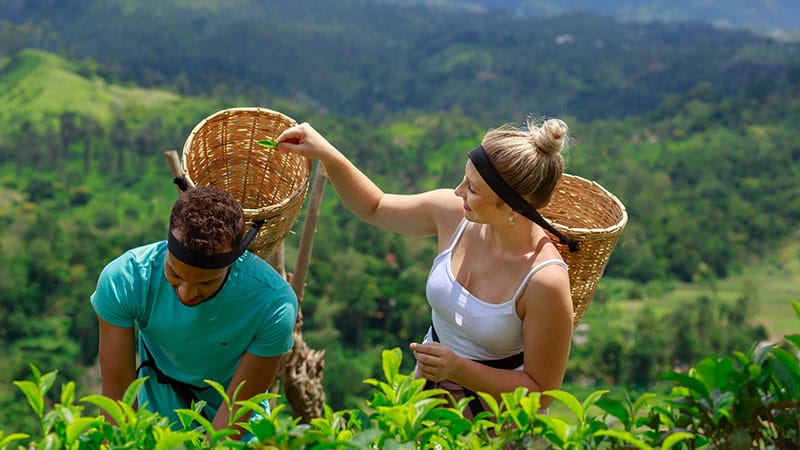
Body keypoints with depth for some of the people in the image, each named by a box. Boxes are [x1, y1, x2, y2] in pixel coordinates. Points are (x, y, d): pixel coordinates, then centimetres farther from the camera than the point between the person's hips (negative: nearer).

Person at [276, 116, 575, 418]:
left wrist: (458, 370, -29)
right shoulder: (452, 214, -13)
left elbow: (541, 393, -21)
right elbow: (374, 208, 7)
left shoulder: (545, 280, -30)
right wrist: (326, 154, -7)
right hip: (427, 385, 5)